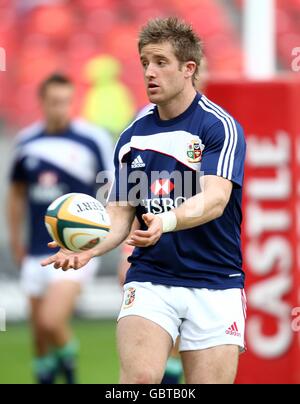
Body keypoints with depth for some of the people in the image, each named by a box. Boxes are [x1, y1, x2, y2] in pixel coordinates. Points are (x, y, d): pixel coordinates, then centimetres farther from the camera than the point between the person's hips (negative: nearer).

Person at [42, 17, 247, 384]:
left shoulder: (220, 126, -6)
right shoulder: (132, 138, 10)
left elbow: (215, 199, -19)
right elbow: (121, 213, 9)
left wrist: (166, 221, -39)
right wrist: (87, 249, -12)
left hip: (215, 285, -2)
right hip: (149, 280, 2)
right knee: (140, 376, -21)